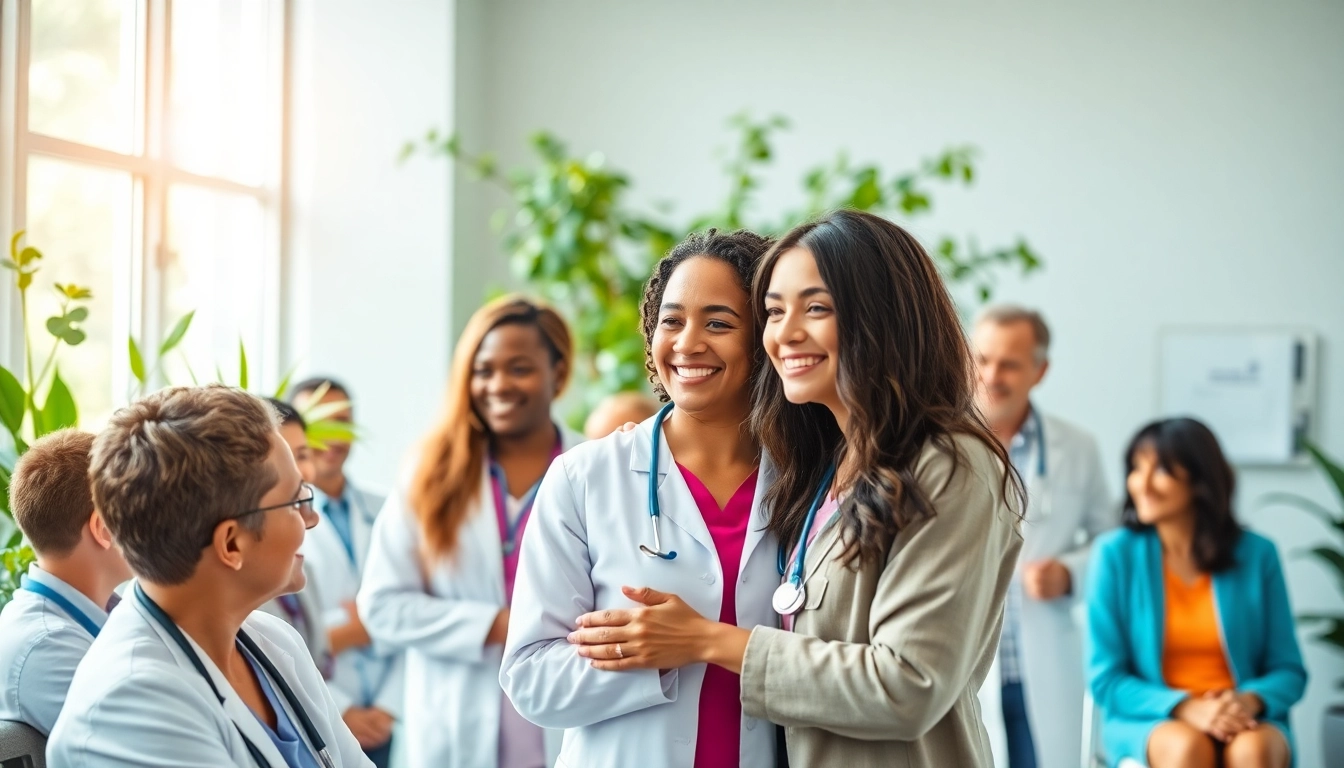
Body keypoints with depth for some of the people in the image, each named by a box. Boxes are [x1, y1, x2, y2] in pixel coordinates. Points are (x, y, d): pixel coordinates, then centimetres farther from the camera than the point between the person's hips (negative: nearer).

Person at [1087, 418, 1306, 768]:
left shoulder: (1257, 555, 2)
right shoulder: (1115, 554, -1)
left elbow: (1288, 672, 7)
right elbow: (1106, 679, -2)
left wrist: (1249, 700, -16)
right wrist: (1185, 708, -18)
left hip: (1245, 726, 1)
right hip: (1149, 725, -1)